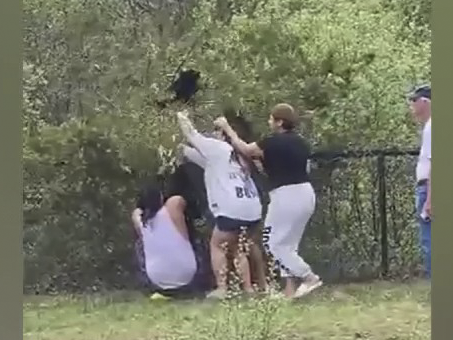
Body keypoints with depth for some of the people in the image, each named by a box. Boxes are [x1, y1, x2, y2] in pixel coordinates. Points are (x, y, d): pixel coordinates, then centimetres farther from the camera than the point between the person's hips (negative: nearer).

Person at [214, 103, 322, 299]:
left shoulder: (274, 143, -11)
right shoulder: (300, 143, 13)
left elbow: (244, 149, 0)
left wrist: (227, 128, 13)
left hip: (287, 196, -9)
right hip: (305, 194, 9)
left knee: (273, 243, 0)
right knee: (288, 244, 14)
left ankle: (309, 277, -4)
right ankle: (291, 289, 10)